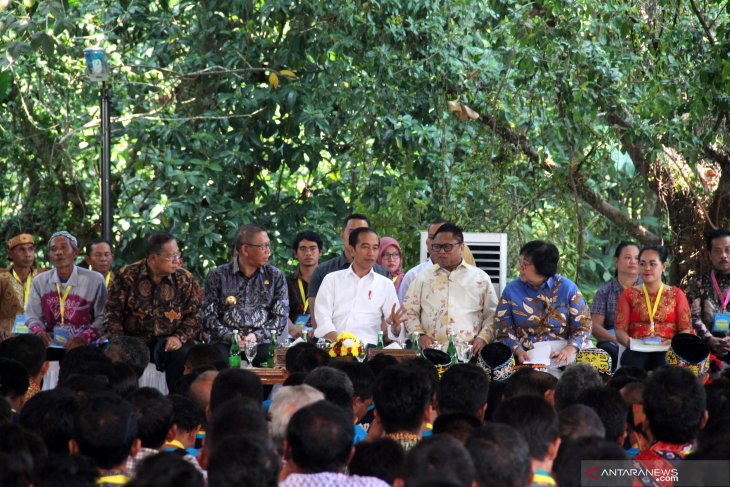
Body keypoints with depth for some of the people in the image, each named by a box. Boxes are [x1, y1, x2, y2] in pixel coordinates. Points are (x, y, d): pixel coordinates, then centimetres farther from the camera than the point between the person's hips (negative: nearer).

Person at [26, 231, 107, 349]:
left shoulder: (95, 280, -1)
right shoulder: (39, 282, 9)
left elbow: (102, 317, -2)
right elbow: (33, 317, 10)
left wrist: (83, 338, -18)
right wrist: (38, 331, -13)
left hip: (84, 347, -3)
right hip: (51, 345, 3)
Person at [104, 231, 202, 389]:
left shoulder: (184, 279, 4)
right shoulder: (127, 276, 2)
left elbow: (193, 315, 5)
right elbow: (113, 312, 4)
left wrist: (180, 337, -12)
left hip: (169, 341, 0)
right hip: (134, 339, 0)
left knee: (182, 355, -32)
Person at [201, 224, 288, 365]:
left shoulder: (276, 277, 11)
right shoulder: (218, 276, 7)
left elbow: (281, 316, 6)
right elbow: (208, 315, 4)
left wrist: (256, 336, -10)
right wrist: (230, 337, -13)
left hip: (261, 342, 1)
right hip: (226, 342, -1)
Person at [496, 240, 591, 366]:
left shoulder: (568, 288, 2)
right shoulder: (511, 290, 6)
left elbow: (582, 327, 1)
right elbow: (504, 330, 4)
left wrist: (570, 349, -19)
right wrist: (518, 350, -16)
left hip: (559, 358, 0)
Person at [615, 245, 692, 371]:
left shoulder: (676, 295, 18)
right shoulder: (629, 294, 19)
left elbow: (686, 329, 9)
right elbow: (620, 330, 9)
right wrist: (630, 342, -14)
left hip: (666, 352, 0)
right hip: (637, 351, 0)